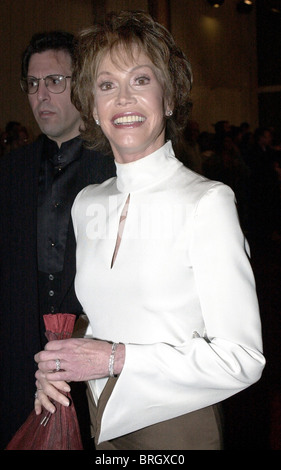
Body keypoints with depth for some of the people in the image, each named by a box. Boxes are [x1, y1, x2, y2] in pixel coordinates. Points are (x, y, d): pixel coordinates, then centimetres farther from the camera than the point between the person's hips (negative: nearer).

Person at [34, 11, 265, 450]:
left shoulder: (207, 201, -17)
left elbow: (242, 360, -20)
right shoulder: (87, 204, 2)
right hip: (103, 424, 5)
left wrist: (115, 358, -21)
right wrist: (57, 363, -6)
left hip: (178, 426, -5)